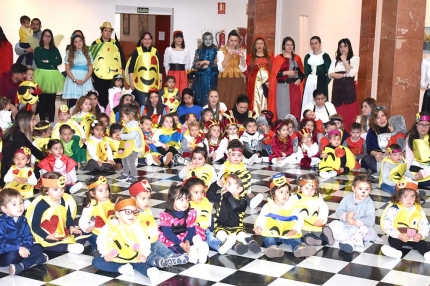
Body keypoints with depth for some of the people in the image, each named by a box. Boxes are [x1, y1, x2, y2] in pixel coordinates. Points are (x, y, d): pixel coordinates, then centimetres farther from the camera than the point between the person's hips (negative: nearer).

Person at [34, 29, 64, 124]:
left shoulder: (55, 50, 15)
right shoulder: (38, 49, 6)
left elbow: (59, 61, -2)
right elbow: (38, 63, -8)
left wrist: (47, 61, -9)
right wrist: (51, 64, -4)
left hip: (53, 77, 3)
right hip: (42, 76, -3)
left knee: (52, 100, 3)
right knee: (42, 100, -6)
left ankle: (51, 122, 7)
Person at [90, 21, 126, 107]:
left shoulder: (116, 43, 9)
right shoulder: (95, 44, 3)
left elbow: (122, 58, 10)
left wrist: (123, 71, 5)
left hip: (114, 77, 2)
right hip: (99, 77, -2)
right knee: (101, 99, 1)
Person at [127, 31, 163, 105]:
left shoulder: (155, 52, 8)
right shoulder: (137, 51, 1)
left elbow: (160, 68, 11)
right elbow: (131, 68, 1)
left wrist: (160, 81, 8)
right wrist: (131, 82, -3)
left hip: (153, 85, 2)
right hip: (140, 85, -2)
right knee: (143, 104, -7)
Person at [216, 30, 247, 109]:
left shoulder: (241, 51, 9)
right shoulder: (221, 51, 1)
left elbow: (243, 69, 2)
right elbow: (220, 68, -10)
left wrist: (242, 57, -13)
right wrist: (228, 56, -20)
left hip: (238, 82, 2)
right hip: (225, 81, -2)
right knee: (224, 104, -9)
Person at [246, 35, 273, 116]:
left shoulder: (270, 56, 12)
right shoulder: (250, 57, 11)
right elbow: (246, 71, 8)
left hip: (267, 84, 0)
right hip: (254, 85, 0)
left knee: (266, 104, -4)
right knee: (254, 104, -4)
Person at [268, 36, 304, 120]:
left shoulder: (297, 58, 12)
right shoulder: (278, 58, 4)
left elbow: (302, 72, 13)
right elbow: (274, 73, -3)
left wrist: (300, 79, -7)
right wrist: (286, 73, -12)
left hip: (294, 87, 2)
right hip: (282, 87, -2)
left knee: (294, 108, -2)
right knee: (282, 108, -4)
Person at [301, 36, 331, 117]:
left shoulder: (325, 56, -2)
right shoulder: (308, 56, 12)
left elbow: (329, 72, -5)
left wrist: (325, 83, -10)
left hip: (320, 84, -4)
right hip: (309, 84, 4)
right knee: (307, 103, 2)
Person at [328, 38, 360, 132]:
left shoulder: (355, 59, 4)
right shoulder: (336, 60, 14)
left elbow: (352, 73, -12)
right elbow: (331, 74, 1)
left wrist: (344, 61, -6)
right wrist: (344, 75, -9)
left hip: (349, 88, -3)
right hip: (337, 88, 3)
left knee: (348, 114, -4)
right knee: (337, 113, 2)